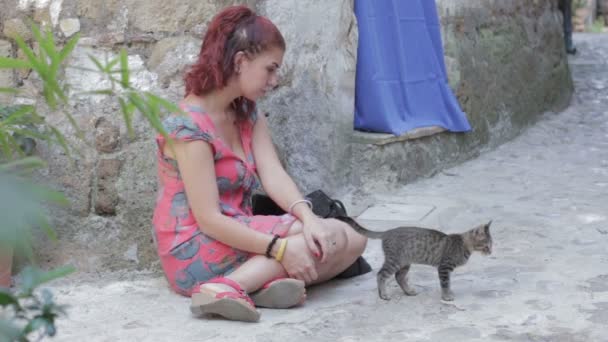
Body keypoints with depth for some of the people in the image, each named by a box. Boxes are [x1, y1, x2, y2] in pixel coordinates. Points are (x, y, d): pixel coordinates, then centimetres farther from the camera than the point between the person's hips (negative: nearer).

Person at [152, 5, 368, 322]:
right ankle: (232, 287, -28)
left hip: (236, 235, 8)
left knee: (352, 240, -6)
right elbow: (209, 220, -22)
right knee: (330, 236, -19)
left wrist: (308, 217, -25)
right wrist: (280, 248, -28)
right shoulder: (190, 125, -18)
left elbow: (274, 176, -5)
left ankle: (270, 281, -26)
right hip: (195, 251, -8)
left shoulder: (247, 114, 9)